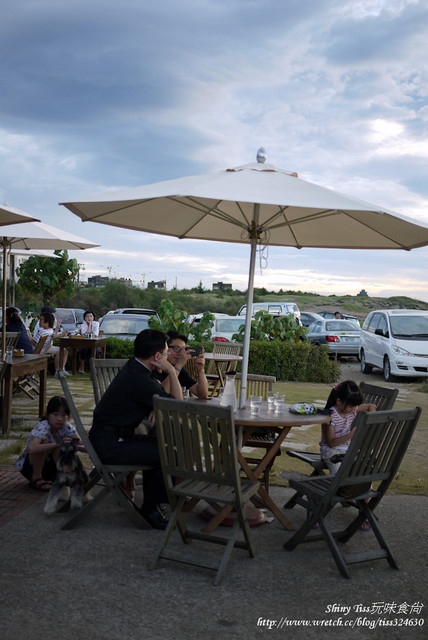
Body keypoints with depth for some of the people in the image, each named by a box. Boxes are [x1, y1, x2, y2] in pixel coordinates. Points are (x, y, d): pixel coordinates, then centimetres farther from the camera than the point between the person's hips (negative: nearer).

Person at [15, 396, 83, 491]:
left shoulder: (66, 427, -13)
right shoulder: (43, 427, -29)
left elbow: (83, 447, -19)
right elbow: (31, 449, -48)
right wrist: (56, 445, -49)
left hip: (48, 463, 5)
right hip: (27, 466, -4)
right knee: (44, 439, -31)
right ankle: (36, 478, -18)